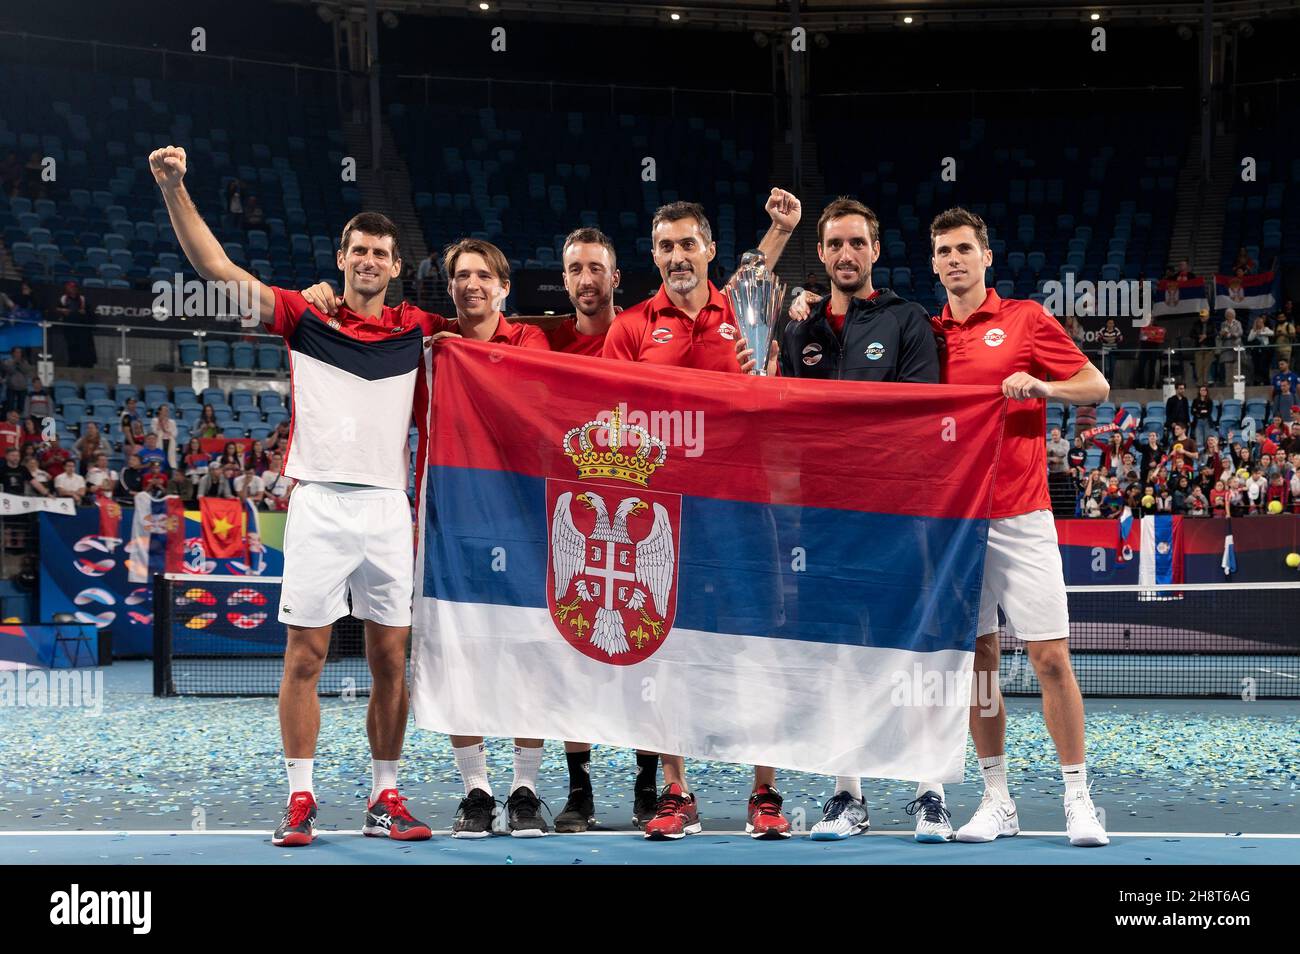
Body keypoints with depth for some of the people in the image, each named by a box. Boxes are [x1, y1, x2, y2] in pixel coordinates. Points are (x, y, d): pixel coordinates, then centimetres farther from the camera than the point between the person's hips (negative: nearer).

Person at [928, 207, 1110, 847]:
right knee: (978, 657, 5)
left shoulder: (1026, 319, 3)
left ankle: (1077, 801, 3)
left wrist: (1042, 386, -15)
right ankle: (996, 800, 13)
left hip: (1021, 517, -3)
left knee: (1051, 657, -4)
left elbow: (1097, 387, 2)